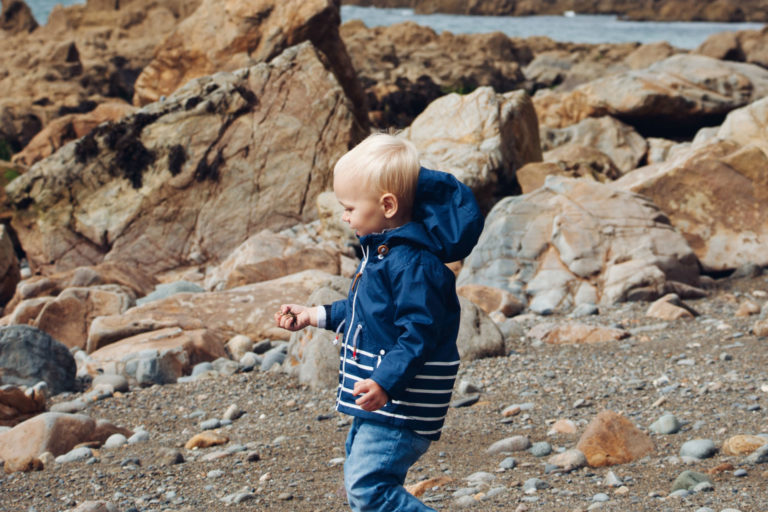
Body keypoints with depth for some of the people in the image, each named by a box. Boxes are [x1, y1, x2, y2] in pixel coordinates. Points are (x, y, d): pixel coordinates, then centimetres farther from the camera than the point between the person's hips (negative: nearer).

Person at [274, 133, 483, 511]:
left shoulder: (412, 262, -22)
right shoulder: (381, 250, 12)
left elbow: (420, 332, -27)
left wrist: (386, 383, -36)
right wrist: (316, 316, 29)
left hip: (401, 403, -11)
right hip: (377, 406, 11)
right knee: (359, 479, 19)